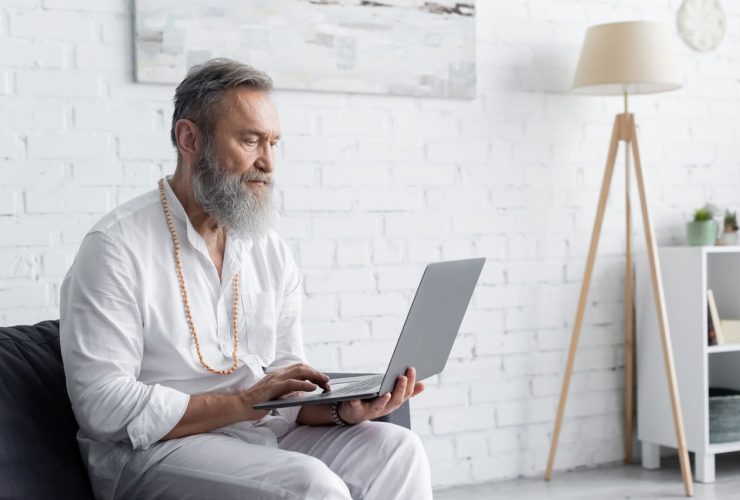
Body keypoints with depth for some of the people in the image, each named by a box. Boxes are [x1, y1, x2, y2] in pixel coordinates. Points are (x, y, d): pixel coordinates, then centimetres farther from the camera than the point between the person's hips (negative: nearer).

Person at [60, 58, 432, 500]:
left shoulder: (273, 253, 11)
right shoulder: (117, 247, -9)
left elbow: (287, 399, 10)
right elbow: (103, 406, -17)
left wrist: (343, 410, -13)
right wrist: (245, 402, -21)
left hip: (266, 438, 7)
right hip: (156, 453, -6)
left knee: (398, 449, -14)